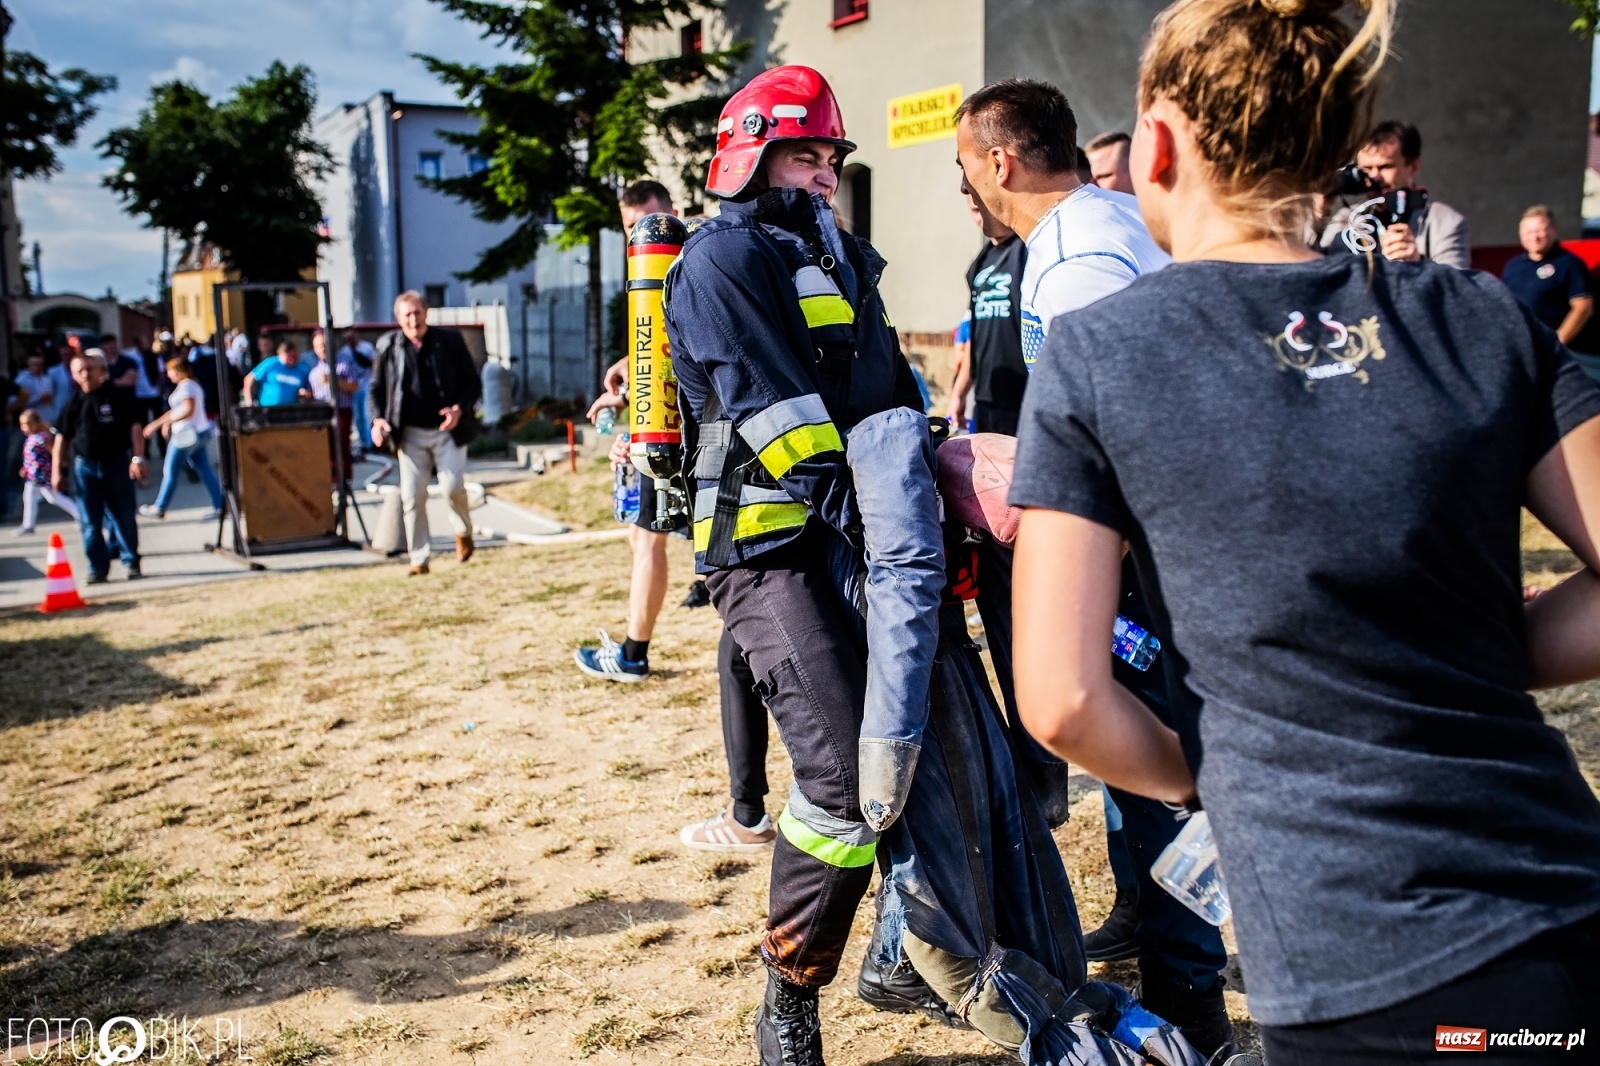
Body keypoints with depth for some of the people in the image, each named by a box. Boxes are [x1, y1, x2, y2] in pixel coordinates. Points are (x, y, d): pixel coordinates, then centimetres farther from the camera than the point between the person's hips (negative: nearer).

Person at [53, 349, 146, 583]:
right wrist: (56, 471, 3)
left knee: (124, 519, 4)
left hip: (117, 463, -2)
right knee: (89, 524, 3)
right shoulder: (73, 404, 5)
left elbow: (135, 427, -4)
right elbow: (62, 438, 8)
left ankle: (132, 563, 17)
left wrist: (137, 458, -12)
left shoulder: (118, 396, -2)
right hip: (85, 467, 2)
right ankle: (98, 569, 11)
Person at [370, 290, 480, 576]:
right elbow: (376, 388, 10)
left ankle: (464, 533, 20)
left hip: (448, 430, -2)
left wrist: (460, 408, -16)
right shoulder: (388, 345, 3)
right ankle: (419, 559, 10)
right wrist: (378, 419, -6)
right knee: (412, 496, 0)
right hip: (410, 433, 2)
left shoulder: (450, 340, -2)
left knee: (452, 487, -11)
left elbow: (473, 381, 0)